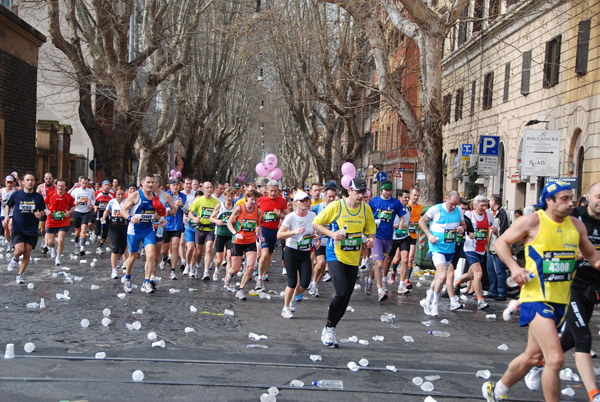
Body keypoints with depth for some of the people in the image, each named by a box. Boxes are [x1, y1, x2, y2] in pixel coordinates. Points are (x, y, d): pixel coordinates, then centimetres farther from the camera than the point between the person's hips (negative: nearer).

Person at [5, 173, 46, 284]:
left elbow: (43, 210, 11)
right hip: (18, 229, -1)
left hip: (32, 230, 1)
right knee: (19, 250, -19)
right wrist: (6, 217, -1)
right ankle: (15, 259, 18)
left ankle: (20, 275, 19)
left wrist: (40, 214, -12)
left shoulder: (38, 197, 0)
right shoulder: (16, 195, -2)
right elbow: (8, 205, 14)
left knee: (27, 253, 0)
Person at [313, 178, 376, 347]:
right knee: (341, 293, -20)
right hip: (336, 256, -5)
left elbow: (370, 231, 14)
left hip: (353, 259, 5)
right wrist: (332, 234, -18)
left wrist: (370, 240, -9)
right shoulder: (336, 206, -10)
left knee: (346, 297, 6)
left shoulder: (366, 209, 3)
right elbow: (316, 223, -2)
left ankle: (330, 330, 24)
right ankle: (328, 328, 1)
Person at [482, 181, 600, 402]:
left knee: (532, 356, 17)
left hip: (560, 300, 7)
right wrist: (514, 267, -15)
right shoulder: (532, 221, -8)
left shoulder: (576, 225, 8)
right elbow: (500, 242, -1)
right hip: (537, 298, -7)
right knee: (555, 358, -17)